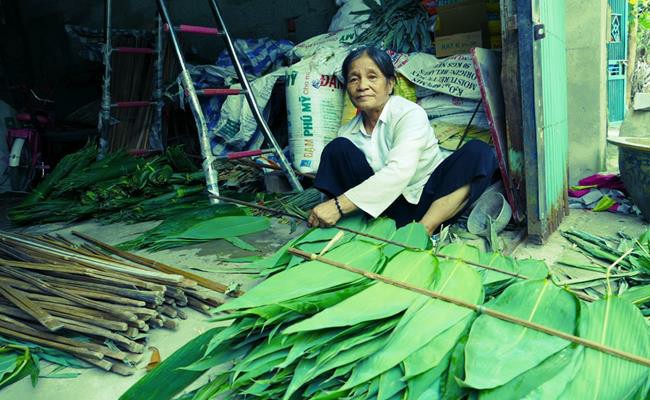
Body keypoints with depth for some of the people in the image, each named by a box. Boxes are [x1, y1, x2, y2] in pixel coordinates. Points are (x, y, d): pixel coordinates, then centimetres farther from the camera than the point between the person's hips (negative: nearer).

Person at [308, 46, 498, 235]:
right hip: (386, 205, 2)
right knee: (338, 147, -13)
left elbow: (399, 171, -28)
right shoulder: (348, 132, 3)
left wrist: (339, 205, -35)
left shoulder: (410, 113, -12)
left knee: (479, 152, -25)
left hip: (430, 202, -2)